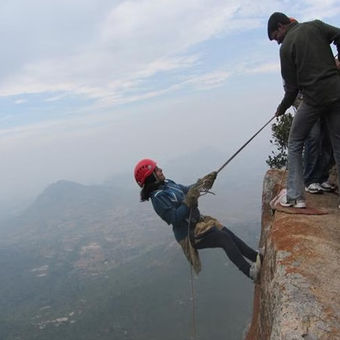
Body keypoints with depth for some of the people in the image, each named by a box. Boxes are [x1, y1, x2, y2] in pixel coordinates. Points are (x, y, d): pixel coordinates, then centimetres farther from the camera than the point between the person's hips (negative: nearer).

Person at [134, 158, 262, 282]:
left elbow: (186, 190, 22)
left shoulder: (167, 183, 7)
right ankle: (251, 272, -16)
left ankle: (257, 257, 7)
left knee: (230, 235, 1)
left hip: (197, 222, 9)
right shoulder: (158, 198, -21)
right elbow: (175, 219, -25)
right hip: (190, 233, -9)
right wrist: (188, 201, -28)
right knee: (225, 239, -19)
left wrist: (203, 182, 12)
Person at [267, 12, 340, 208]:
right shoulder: (316, 26, 10)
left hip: (313, 99, -4)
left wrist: (282, 108, 14)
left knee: (295, 145, 10)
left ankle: (295, 196, 5)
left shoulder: (286, 47, 0)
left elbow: (292, 86, 0)